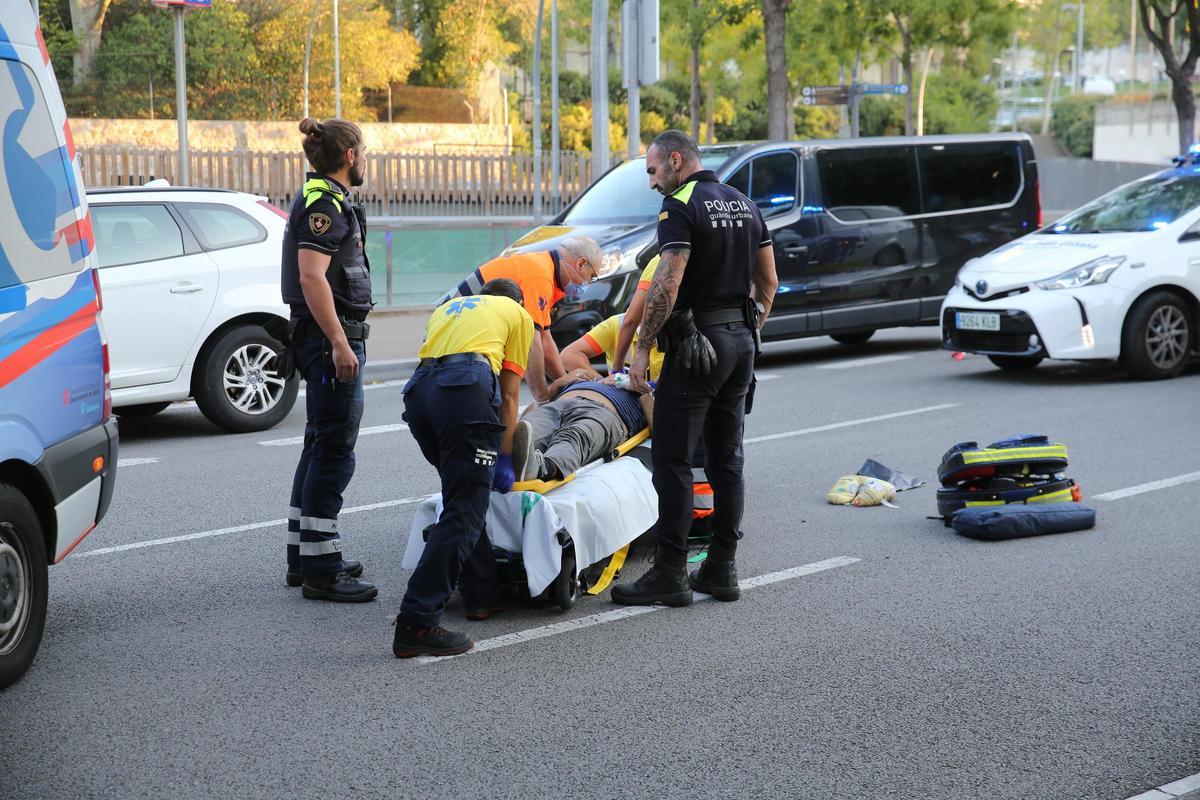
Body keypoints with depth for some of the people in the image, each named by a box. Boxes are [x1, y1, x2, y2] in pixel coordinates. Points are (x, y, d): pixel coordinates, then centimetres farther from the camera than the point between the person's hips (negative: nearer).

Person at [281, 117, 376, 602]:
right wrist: (339, 343, -27)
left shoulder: (323, 199, 18)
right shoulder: (325, 203, -14)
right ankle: (320, 571, -6)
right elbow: (312, 277, -24)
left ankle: (303, 557, 24)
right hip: (330, 335, -11)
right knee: (334, 452, -9)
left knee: (320, 446, 16)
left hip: (325, 338, 11)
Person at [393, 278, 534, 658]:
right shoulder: (517, 314, 27)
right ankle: (417, 623, -15)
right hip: (467, 386, -6)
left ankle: (483, 589, 27)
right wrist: (504, 459, 21)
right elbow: (509, 396, 19)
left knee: (463, 495, 24)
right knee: (464, 512, -7)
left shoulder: (447, 307, 39)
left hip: (418, 390, 6)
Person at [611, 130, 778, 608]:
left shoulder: (681, 207, -12)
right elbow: (769, 281, 16)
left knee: (672, 461, -4)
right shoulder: (744, 204, 13)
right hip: (741, 340, 8)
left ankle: (669, 574, -3)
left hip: (696, 344, -8)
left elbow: (667, 286, -20)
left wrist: (642, 347, -14)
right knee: (726, 459, 10)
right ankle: (722, 569, 13)